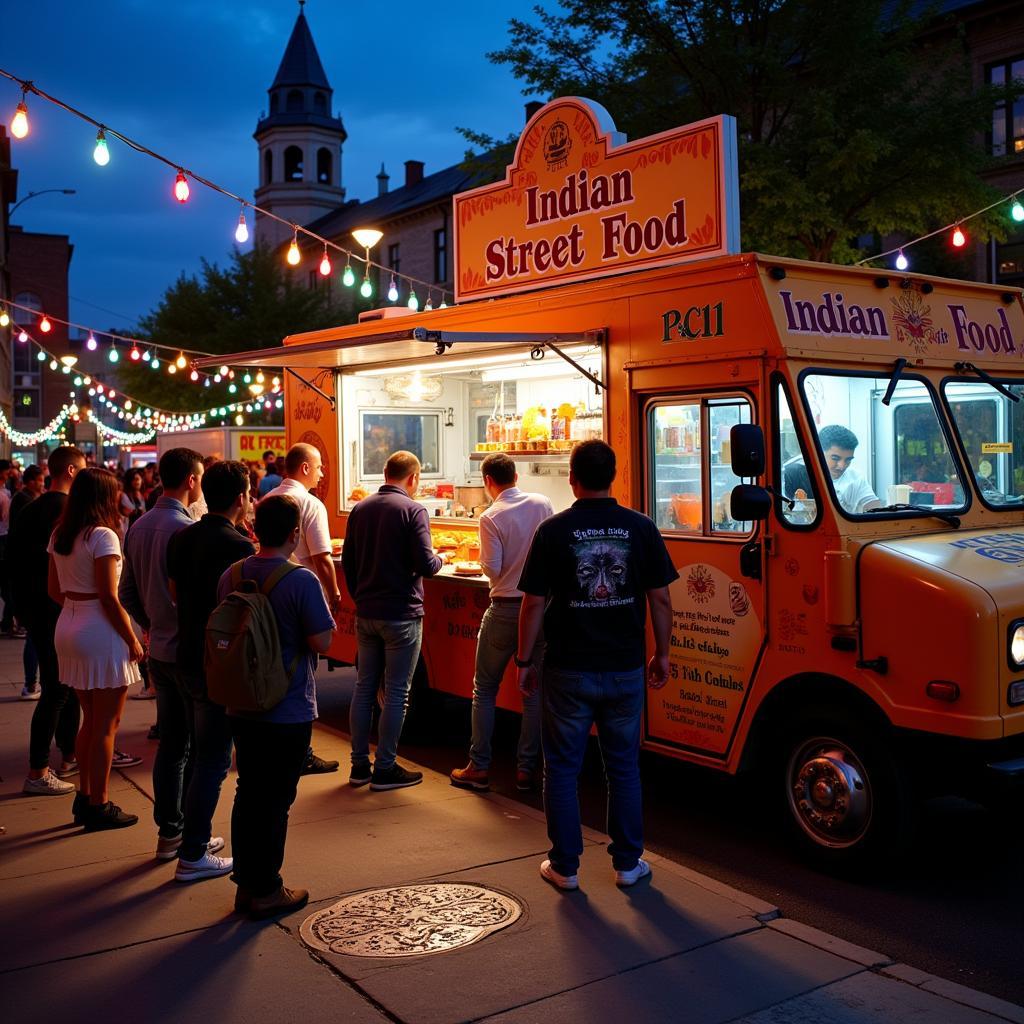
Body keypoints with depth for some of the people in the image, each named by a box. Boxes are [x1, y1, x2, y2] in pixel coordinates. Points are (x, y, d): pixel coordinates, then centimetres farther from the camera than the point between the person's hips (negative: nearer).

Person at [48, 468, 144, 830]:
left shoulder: (59, 536, 8)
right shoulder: (103, 536, -16)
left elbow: (54, 590, 12)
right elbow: (109, 597, -18)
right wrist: (132, 640, -12)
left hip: (68, 628, 8)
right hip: (101, 634, -8)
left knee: (90, 719, 19)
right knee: (106, 724, 3)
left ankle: (84, 797, 27)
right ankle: (98, 806, 11)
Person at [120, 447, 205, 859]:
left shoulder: (138, 528, 7)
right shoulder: (185, 528, -19)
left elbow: (128, 592, 13)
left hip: (159, 651, 8)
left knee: (171, 744, 15)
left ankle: (169, 832, 23)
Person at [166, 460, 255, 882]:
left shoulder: (181, 539, 4)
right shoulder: (238, 547, -19)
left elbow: (175, 593, 12)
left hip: (186, 656, 8)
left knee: (198, 751, 22)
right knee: (213, 760, 2)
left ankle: (191, 833, 33)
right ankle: (193, 855, 8)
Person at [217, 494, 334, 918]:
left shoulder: (231, 576, 0)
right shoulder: (301, 581, -18)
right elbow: (322, 642, -16)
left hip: (242, 707, 6)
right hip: (288, 712, -6)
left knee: (247, 794, 16)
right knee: (275, 800, 5)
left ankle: (246, 883, 26)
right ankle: (266, 891, 15)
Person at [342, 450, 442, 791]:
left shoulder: (360, 509, 7)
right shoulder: (413, 510, -12)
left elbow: (347, 562, 12)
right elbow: (425, 565, -18)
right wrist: (438, 559, 4)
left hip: (365, 613, 6)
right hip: (401, 615, -6)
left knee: (364, 687, 13)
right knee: (396, 692, 3)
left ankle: (359, 764, 19)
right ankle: (385, 769, 9)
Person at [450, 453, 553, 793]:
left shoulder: (491, 517, -12)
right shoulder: (543, 504, 0)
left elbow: (492, 568, -13)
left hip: (506, 609, -3)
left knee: (485, 689, 10)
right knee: (534, 690, 10)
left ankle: (479, 768, 13)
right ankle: (526, 769, 13)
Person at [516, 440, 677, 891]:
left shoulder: (553, 530, -8)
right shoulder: (641, 528, -3)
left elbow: (534, 604, -7)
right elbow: (660, 599, 0)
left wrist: (524, 660, 3)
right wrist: (662, 654, 12)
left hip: (568, 670, -2)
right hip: (625, 669, 2)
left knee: (562, 769, 10)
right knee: (624, 768, 15)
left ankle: (565, 866, 17)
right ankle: (627, 863, 23)